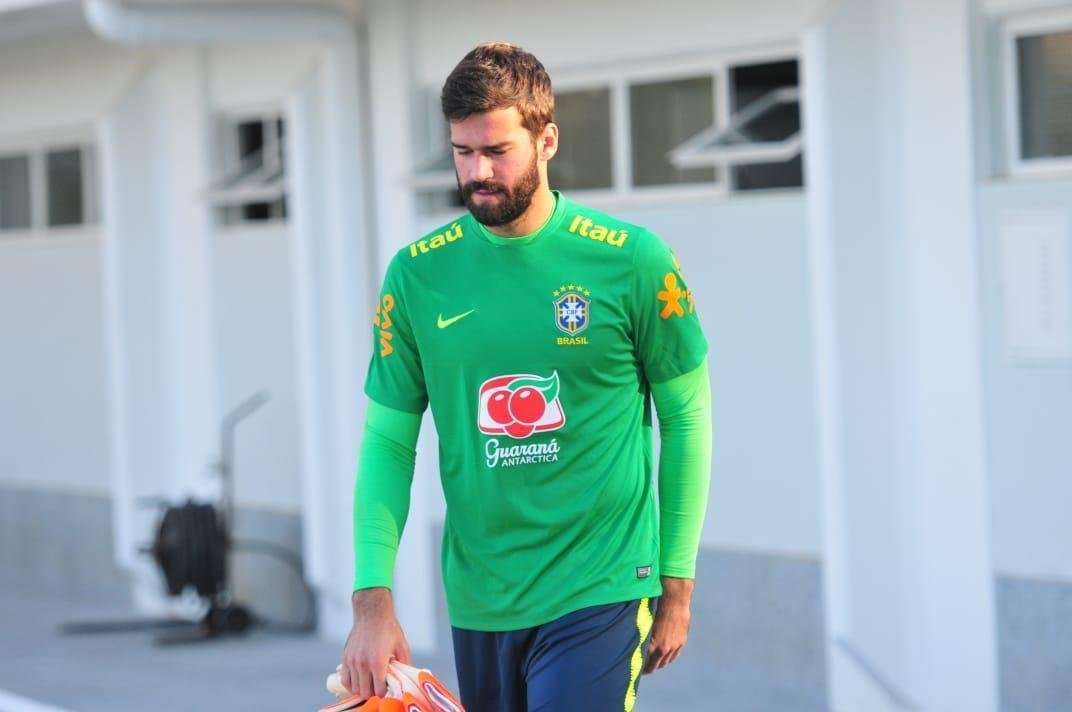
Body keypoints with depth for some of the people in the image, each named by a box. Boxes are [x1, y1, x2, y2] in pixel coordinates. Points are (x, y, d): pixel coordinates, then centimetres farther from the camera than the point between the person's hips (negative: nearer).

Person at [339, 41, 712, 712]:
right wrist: (373, 599, -6)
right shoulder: (418, 275, 0)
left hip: (598, 597, -3)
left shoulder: (634, 262, -6)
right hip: (478, 601, 3)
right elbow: (389, 441, 3)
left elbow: (686, 420, 2)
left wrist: (677, 583, 2)